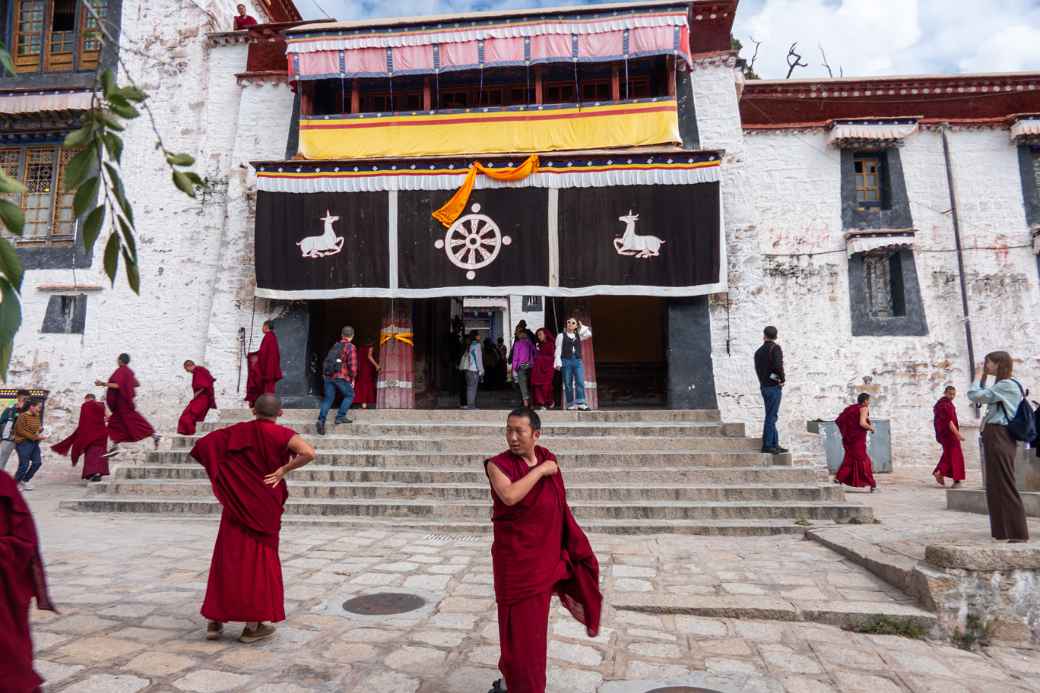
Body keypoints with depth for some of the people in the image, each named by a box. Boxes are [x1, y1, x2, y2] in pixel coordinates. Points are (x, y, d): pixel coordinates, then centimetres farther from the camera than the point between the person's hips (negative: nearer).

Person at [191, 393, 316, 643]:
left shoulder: (236, 431, 2)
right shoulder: (281, 434, -11)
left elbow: (202, 445, 1)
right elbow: (309, 453, -28)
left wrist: (220, 473, 6)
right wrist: (284, 469, -16)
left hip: (236, 504, 3)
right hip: (264, 507, -3)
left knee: (227, 559, 13)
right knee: (260, 561, 8)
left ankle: (215, 621, 18)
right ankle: (253, 624, 12)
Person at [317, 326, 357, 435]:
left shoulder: (335, 345, 17)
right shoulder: (350, 347, -3)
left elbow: (327, 361, 18)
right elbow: (352, 365, -10)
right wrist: (353, 379, 1)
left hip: (328, 376, 6)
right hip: (341, 377, -6)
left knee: (328, 398, 8)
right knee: (349, 395, 12)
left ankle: (321, 420, -6)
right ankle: (340, 417, 4)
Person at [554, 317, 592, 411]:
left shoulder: (578, 336, 17)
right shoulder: (561, 336, 8)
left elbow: (589, 334, 1)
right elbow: (558, 350, 1)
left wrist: (581, 326, 12)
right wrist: (558, 363, -8)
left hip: (578, 361, 2)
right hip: (566, 361, -2)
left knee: (580, 382, -11)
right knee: (568, 384, -1)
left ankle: (580, 403, -14)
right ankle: (571, 404, 5)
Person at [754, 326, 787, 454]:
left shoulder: (758, 351, 14)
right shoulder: (775, 348, -8)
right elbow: (778, 365, -21)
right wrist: (782, 379, -8)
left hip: (764, 386, 7)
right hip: (774, 386, -7)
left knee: (771, 416, 13)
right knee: (771, 416, -5)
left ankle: (774, 444, 17)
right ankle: (767, 445, -4)